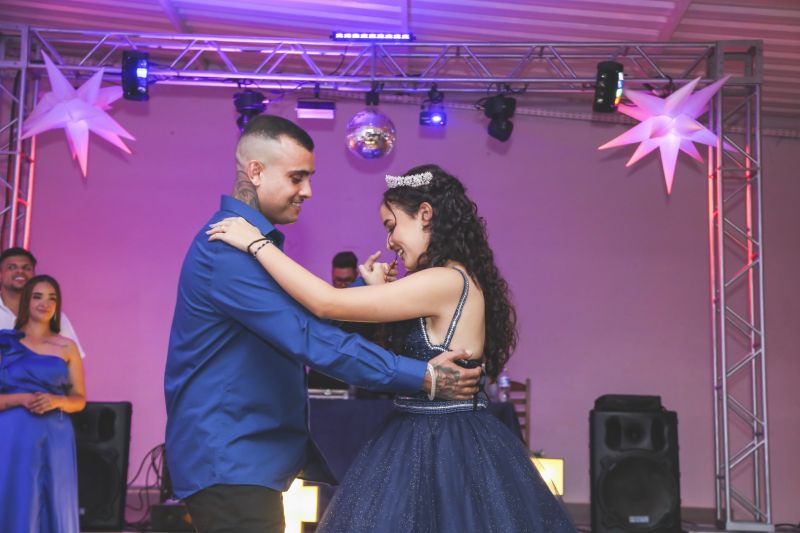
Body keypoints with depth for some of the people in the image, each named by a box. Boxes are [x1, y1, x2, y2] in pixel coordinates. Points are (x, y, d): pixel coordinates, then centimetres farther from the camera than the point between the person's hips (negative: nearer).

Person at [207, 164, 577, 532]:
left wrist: (256, 243, -12)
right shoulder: (458, 281, 10)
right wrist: (381, 292, 17)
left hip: (440, 450, -9)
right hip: (440, 442, 9)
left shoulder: (446, 282, -19)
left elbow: (327, 304, -21)